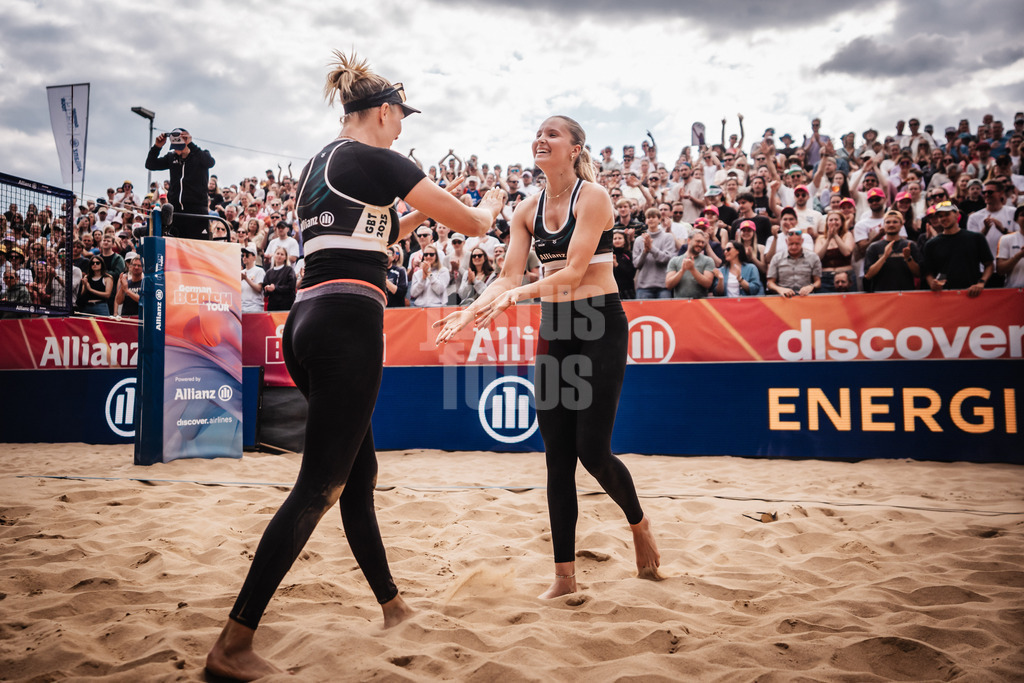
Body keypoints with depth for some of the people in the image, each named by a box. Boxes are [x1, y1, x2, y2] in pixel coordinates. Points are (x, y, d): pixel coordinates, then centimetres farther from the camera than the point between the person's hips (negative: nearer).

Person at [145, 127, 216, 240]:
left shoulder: (200, 156, 2)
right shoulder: (172, 158, 14)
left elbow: (210, 162, -20)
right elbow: (150, 165, 12)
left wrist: (191, 145, -28)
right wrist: (156, 147, -4)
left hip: (197, 210, -4)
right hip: (176, 211, 4)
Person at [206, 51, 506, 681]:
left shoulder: (318, 165, 20)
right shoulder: (377, 160, -4)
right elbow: (474, 224, 2)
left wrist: (418, 213, 33)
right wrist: (489, 206, 24)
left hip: (308, 322, 9)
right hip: (348, 325, -9)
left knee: (359, 473, 17)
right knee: (318, 486, -7)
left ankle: (392, 605, 31)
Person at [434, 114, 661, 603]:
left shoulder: (592, 196, -8)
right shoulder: (528, 210, 9)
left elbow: (574, 270, -18)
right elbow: (508, 276, 4)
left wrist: (517, 295, -30)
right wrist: (469, 312, -12)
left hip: (599, 327, -6)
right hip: (553, 330, 6)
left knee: (593, 451, -7)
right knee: (557, 455, 4)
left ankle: (639, 524, 26)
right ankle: (564, 575, 13)